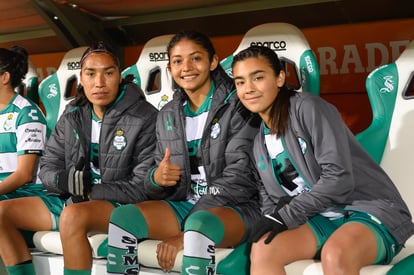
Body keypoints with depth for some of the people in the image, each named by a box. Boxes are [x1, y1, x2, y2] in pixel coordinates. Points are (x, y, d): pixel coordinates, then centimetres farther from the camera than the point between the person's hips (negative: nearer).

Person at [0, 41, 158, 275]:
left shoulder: (144, 118, -11)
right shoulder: (72, 117, 7)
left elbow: (143, 187, -15)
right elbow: (47, 168, 9)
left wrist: (90, 191, -17)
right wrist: (63, 180, -16)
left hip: (120, 204, -7)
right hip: (72, 202, 7)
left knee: (73, 215, -38)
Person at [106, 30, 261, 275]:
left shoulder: (238, 105, -6)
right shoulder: (168, 115, 11)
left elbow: (239, 178, -15)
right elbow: (161, 188, 14)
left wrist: (184, 235, -21)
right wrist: (157, 179, -14)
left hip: (235, 207, -5)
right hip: (185, 203, 6)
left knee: (198, 225, -37)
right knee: (122, 217, -17)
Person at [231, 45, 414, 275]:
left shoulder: (307, 107, -10)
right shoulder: (259, 143, 13)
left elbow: (339, 178, -18)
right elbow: (271, 201, 15)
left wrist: (286, 216, -16)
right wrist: (270, 221, -8)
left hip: (372, 210, -6)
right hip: (324, 219, 6)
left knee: (335, 254, -39)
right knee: (262, 249, -22)